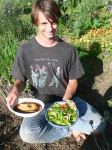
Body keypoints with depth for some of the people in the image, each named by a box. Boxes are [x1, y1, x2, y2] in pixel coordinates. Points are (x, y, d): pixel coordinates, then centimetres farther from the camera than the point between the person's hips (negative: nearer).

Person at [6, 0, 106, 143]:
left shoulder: (69, 50, -8)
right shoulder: (25, 51, -10)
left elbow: (73, 81, 0)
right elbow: (21, 80, 0)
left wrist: (66, 99, -19)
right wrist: (15, 90, -24)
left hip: (66, 99, 1)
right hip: (40, 103, 0)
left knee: (99, 124, -15)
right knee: (27, 134, -29)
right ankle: (71, 129, -7)